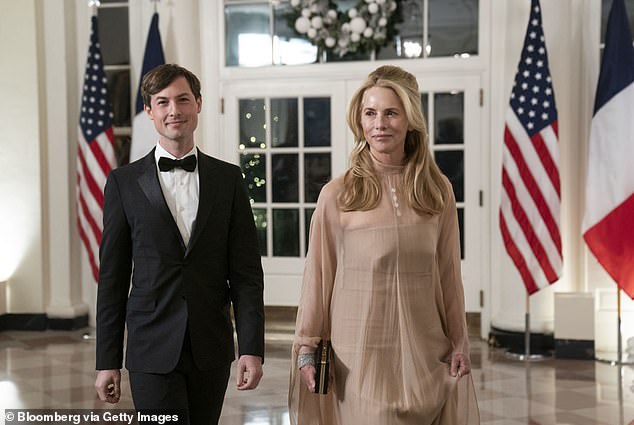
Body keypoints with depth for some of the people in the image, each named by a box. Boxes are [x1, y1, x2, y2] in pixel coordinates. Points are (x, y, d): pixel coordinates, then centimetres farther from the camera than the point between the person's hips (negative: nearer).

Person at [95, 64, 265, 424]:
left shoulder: (228, 179, 5)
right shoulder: (125, 182, 1)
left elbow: (246, 271, 2)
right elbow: (113, 277, 2)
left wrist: (252, 348, -6)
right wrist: (107, 361, 0)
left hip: (212, 350, 2)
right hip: (153, 351, -2)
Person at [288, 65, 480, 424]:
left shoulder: (438, 191, 3)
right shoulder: (336, 196, -6)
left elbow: (449, 274, 7)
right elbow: (318, 277, -2)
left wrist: (459, 342, 8)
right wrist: (307, 348, 0)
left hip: (425, 354, 3)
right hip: (361, 358, -2)